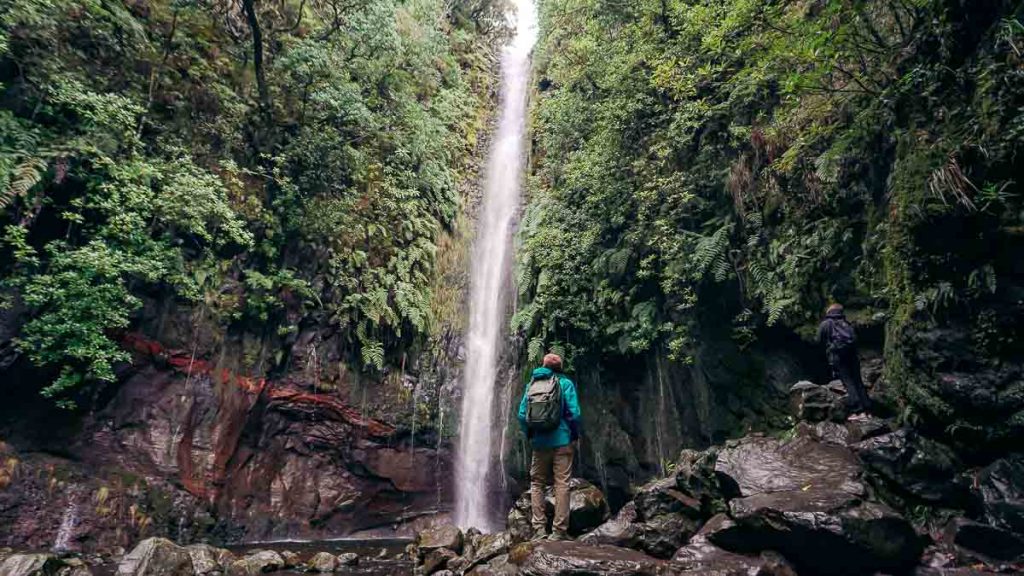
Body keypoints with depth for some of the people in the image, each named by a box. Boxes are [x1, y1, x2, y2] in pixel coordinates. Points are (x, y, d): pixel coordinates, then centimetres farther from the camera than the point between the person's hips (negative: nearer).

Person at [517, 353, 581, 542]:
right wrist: (575, 435, 4)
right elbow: (574, 413, -9)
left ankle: (539, 529, 5)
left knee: (536, 484, 11)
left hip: (539, 442, 3)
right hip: (562, 441, -3)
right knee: (562, 484, 1)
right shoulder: (565, 383, -1)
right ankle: (559, 531, -1)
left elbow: (522, 414, 3)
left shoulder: (531, 384, 8)